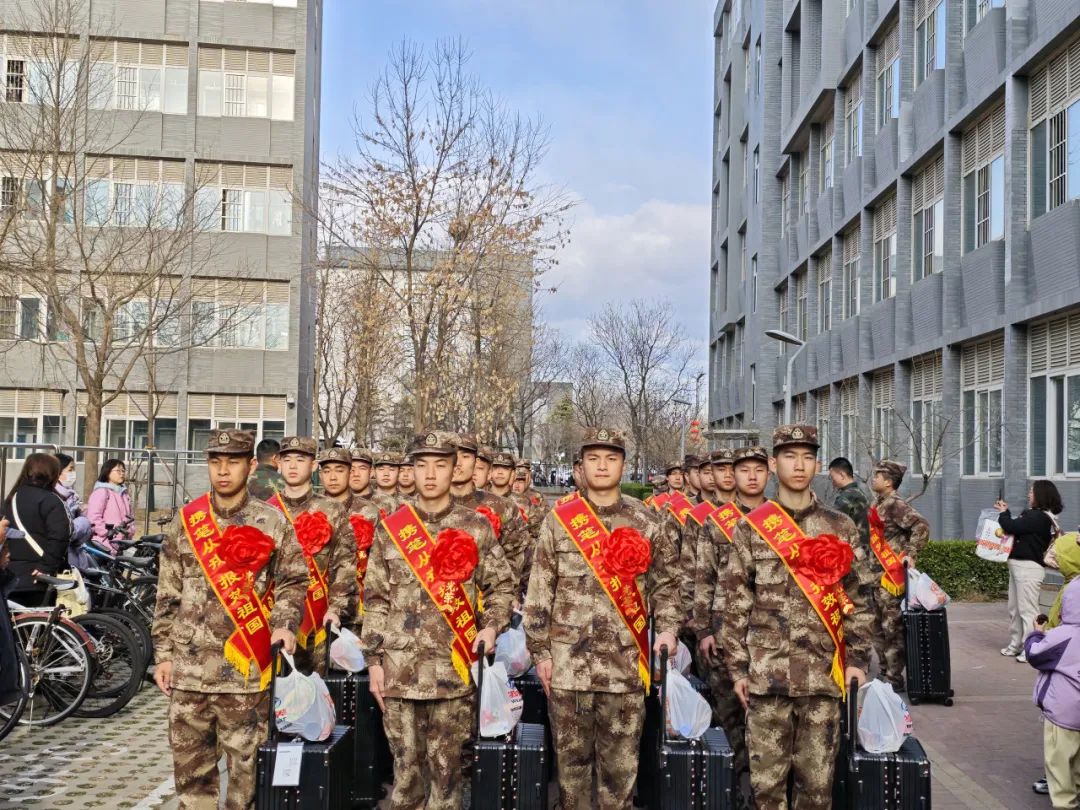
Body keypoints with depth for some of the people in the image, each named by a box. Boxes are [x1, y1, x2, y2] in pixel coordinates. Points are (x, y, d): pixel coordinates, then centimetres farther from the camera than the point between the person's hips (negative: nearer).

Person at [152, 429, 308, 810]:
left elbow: (293, 581, 3)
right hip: (189, 667, 3)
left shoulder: (272, 522, 0)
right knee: (189, 763, 11)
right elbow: (167, 595, 9)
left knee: (246, 765, 4)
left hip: (245, 667, -2)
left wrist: (284, 624, -14)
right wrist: (164, 653, 6)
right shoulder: (185, 520, 6)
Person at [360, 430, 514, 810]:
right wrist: (374, 659, 2)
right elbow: (375, 599, 6)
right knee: (406, 766, 9)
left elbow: (502, 584, 9)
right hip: (400, 668, 1)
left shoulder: (476, 528, 3)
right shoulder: (391, 528, 5)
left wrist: (491, 625, -9)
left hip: (453, 669, -1)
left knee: (446, 767, 6)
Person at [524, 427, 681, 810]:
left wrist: (668, 628, -8)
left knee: (621, 767, 8)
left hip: (625, 665, 0)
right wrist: (541, 652, -1)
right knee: (571, 760, 10)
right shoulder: (558, 520, 2)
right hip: (569, 663, 0)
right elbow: (539, 592, 3)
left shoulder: (649, 523, 4)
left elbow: (665, 583, 8)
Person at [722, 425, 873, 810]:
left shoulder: (840, 528, 7)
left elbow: (855, 598, 9)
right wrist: (738, 666, 0)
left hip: (824, 673, 1)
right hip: (767, 672, -1)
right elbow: (735, 602, 3)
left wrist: (857, 658, 1)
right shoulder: (750, 528, 3)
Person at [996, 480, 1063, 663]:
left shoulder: (1038, 517, -17)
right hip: (1018, 565, 10)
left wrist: (1003, 513, 0)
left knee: (1027, 609, -6)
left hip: (1028, 567, -10)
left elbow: (1011, 527, -18)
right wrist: (1005, 513, 11)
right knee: (1014, 608, 15)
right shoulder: (1034, 515, 13)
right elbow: (1015, 527, 17)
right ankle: (1016, 644, 23)